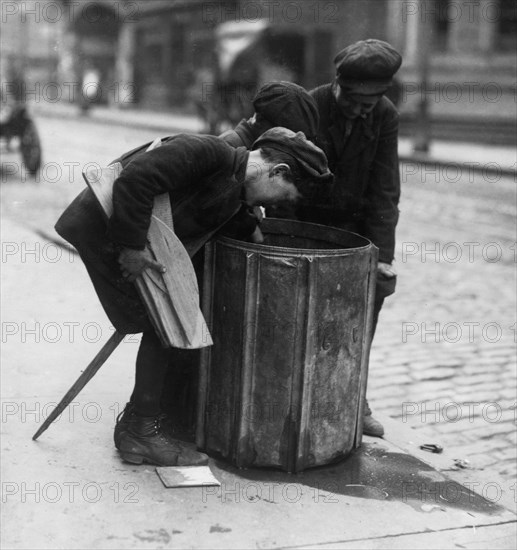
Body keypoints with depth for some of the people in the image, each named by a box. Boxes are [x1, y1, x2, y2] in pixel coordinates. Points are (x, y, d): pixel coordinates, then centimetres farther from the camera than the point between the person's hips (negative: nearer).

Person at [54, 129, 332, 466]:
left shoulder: (235, 196, 8)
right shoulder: (210, 153, -22)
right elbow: (135, 177, -29)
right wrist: (131, 245, -27)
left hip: (128, 233, 10)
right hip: (103, 226, -10)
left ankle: (135, 425, 23)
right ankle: (142, 431, 5)